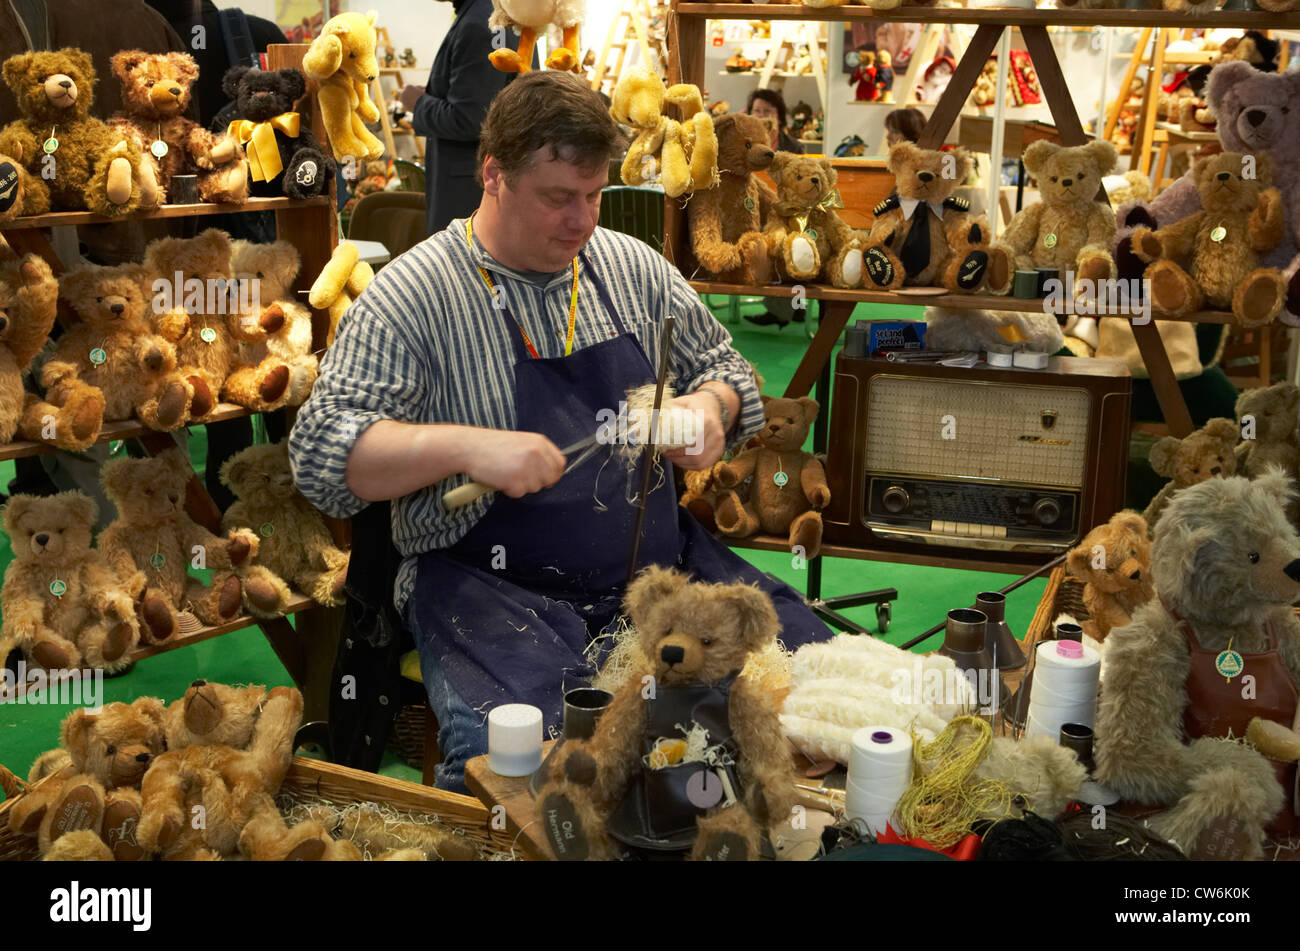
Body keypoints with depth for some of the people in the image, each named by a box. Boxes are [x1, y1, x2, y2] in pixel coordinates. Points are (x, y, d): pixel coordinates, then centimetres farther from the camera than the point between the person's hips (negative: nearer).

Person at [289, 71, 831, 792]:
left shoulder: (635, 269, 12)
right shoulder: (411, 297, -4)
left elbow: (723, 368, 24)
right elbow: (321, 453, -10)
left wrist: (710, 406, -1)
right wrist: (463, 446, -24)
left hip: (662, 563, 5)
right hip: (491, 583, -5)